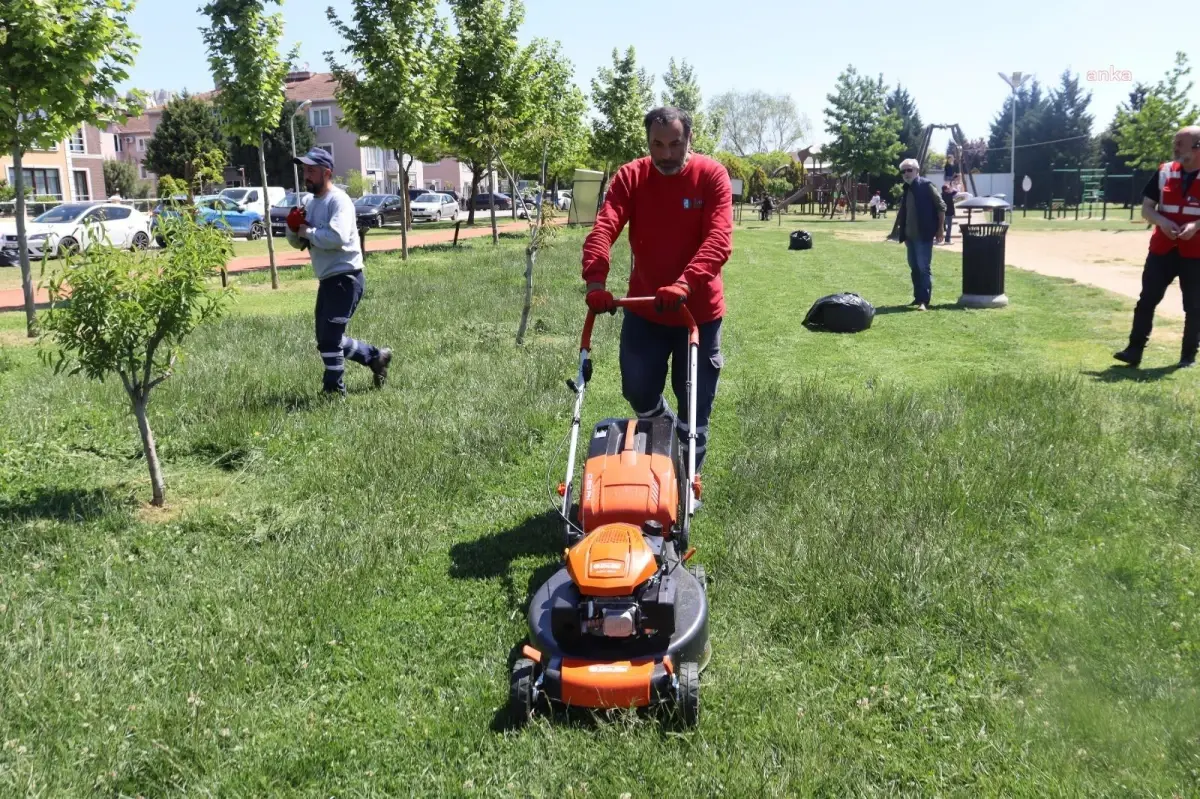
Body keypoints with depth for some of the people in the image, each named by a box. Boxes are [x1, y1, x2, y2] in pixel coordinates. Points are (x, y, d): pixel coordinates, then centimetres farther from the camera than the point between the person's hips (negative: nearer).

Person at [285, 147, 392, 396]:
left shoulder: (338, 200, -14)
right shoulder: (312, 203, 14)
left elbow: (338, 237, -32)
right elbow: (297, 242, 19)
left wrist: (308, 232, -18)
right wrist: (294, 227, -3)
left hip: (346, 278, -10)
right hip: (327, 280, 10)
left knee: (329, 338, -9)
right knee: (329, 339, 16)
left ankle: (334, 391, 3)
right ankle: (376, 357, 31)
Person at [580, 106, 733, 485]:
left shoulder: (712, 176, -11)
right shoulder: (630, 177, -5)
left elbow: (719, 239, -23)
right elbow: (603, 229, -18)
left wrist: (685, 283, -39)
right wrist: (595, 281, -36)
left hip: (699, 311, -2)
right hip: (643, 310, 2)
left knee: (695, 403, 7)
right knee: (638, 392, 9)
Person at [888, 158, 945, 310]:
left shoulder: (926, 186, -8)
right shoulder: (906, 190, 13)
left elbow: (941, 207, -9)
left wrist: (940, 229, -12)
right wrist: (896, 230, 21)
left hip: (923, 235, -8)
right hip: (909, 235, 8)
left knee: (924, 267, -9)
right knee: (914, 267, 13)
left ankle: (925, 300, -10)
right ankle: (918, 297, 23)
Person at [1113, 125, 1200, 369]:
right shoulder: (1164, 172, 4)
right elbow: (1146, 208, 6)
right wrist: (1162, 221, -14)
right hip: (1162, 249, 3)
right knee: (1147, 299, 0)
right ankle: (1135, 350, 4)